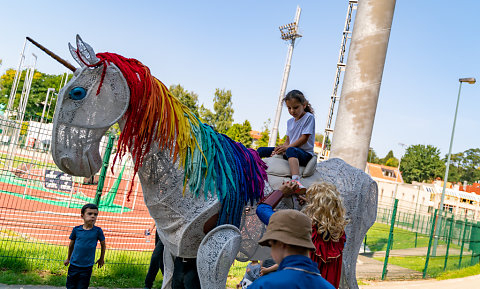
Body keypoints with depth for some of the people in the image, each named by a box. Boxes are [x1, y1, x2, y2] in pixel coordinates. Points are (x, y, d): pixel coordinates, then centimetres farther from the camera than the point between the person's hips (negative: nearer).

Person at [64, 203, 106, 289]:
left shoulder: (97, 231, -10)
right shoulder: (76, 230, -5)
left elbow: (103, 245, 4)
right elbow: (71, 244, 11)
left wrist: (101, 259, 14)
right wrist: (68, 258, 21)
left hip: (87, 267, -2)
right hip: (74, 265, 2)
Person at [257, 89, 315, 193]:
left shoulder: (309, 117, -5)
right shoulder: (290, 122, 18)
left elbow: (304, 138, -12)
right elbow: (288, 141, 16)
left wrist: (287, 147, -16)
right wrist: (281, 148, -5)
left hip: (305, 153, -8)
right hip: (290, 149, 8)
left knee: (291, 150, -45)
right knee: (262, 150, 3)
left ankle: (296, 181, -67)